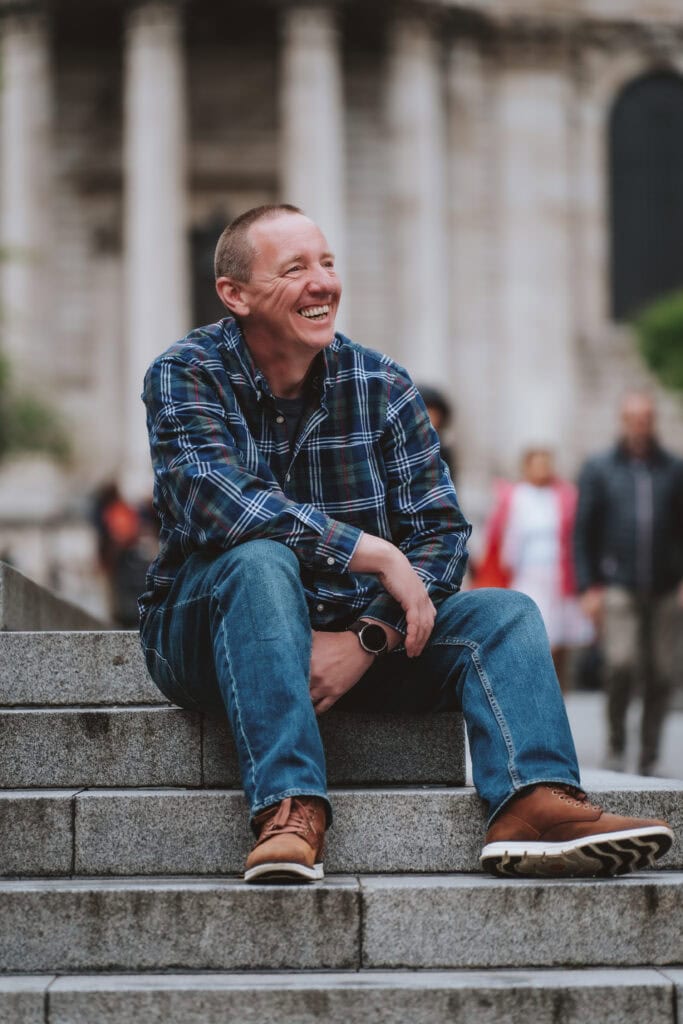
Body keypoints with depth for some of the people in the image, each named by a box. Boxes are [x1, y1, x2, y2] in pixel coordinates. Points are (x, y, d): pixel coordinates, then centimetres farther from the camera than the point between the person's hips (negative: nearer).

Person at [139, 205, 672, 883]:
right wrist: (379, 555, -27)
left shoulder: (381, 386, 2)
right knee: (261, 559, -34)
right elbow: (215, 501, -26)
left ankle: (535, 802, -40)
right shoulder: (185, 375, -7)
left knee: (504, 613, -14)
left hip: (352, 636, 4)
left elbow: (441, 531, -5)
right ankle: (290, 810, -46)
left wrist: (368, 638, -21)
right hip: (207, 637, -4)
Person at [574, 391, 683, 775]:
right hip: (619, 588, -1)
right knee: (621, 663, -18)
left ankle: (650, 757, 11)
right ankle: (616, 742, 3)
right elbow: (584, 531, 7)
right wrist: (589, 586, -1)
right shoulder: (599, 469, 8)